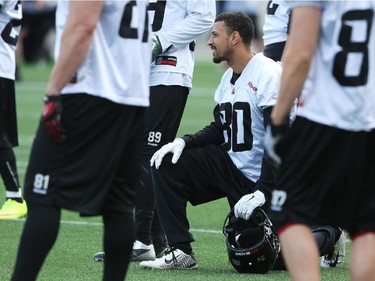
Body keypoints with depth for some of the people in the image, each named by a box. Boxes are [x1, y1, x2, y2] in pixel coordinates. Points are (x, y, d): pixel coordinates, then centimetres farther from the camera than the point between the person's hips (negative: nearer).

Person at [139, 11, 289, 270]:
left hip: (259, 178, -8)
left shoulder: (268, 74, -18)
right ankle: (181, 251, -5)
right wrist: (183, 142, -4)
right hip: (232, 165, 8)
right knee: (167, 165, -6)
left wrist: (262, 191, -26)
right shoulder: (229, 78, 10)